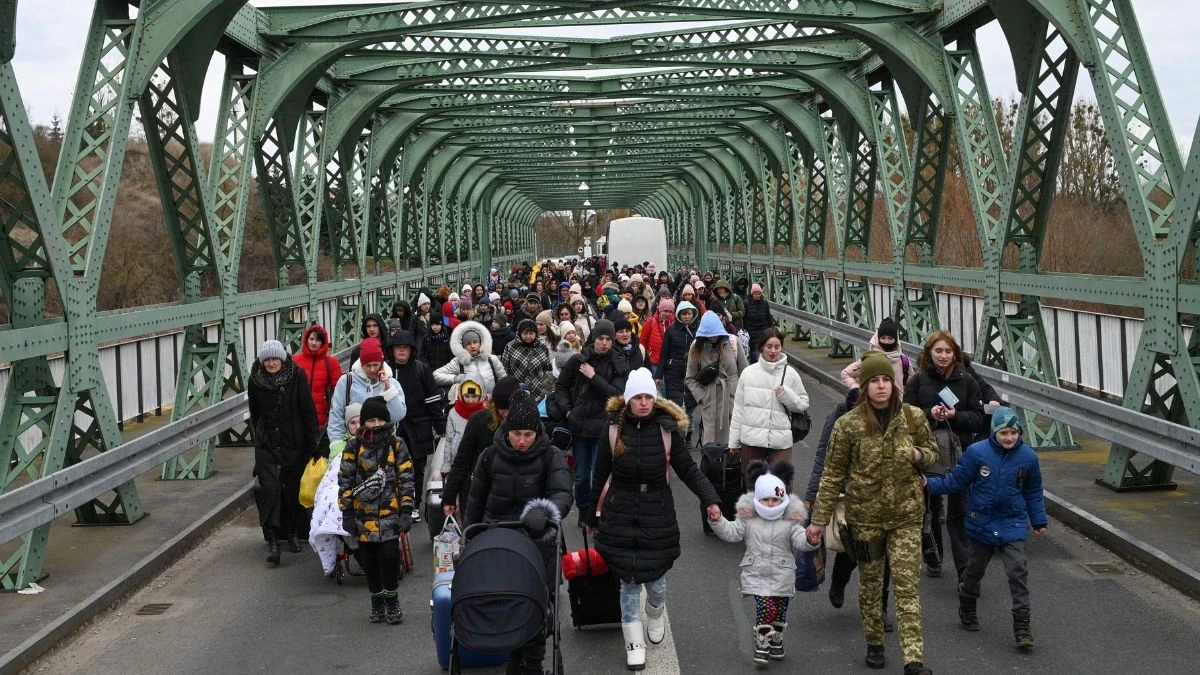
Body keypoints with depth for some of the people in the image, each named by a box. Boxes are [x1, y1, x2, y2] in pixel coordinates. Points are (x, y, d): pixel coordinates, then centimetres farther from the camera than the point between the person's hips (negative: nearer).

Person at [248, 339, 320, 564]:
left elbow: (308, 410, -7)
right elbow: (254, 413, 13)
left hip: (294, 443, -1)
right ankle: (272, 540, -12)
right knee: (269, 488, -11)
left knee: (293, 489, 8)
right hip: (266, 444, 1)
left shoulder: (297, 375, -9)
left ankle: (294, 533, 27)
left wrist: (313, 442, -8)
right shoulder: (256, 380, -1)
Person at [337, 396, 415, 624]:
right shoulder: (354, 447, 1)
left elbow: (406, 480, 1)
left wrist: (406, 510, -5)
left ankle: (391, 600, 9)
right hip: (364, 516, 2)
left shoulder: (397, 446, 1)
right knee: (369, 561, 8)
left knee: (389, 557, -9)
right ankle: (377, 602, 23)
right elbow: (345, 481, 4)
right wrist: (347, 513, 1)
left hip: (390, 514, -1)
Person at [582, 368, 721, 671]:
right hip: (620, 515, 0)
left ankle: (655, 617, 43)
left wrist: (710, 500, -17)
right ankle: (634, 644, 18)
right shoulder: (613, 429, -6)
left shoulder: (667, 429, -8)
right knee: (628, 580, 5)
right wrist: (591, 515, 9)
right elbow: (600, 475, 3)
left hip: (657, 513, 0)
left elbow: (688, 469, -4)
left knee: (655, 575, 9)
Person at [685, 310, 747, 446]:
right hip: (709, 404, 0)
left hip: (733, 400, 0)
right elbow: (691, 379, 5)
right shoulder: (697, 347, 1)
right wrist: (702, 398, -6)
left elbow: (744, 372, 5)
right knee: (710, 442, 0)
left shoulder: (733, 342, 0)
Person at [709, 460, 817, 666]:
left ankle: (776, 641, 36)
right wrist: (717, 521, -15)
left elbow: (800, 540, -15)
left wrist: (810, 540, -37)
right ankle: (761, 645, -2)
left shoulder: (791, 522, -4)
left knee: (780, 611, 11)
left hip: (782, 576, 1)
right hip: (757, 574, -1)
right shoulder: (748, 519, 1)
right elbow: (731, 533, 0)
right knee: (765, 607, -15)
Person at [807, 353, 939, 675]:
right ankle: (874, 644, 32)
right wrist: (819, 520, -4)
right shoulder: (848, 425, -8)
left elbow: (933, 452, 13)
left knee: (907, 586, -6)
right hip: (865, 515, 0)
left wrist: (918, 455, -12)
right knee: (870, 584, 13)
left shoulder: (913, 417, -3)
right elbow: (832, 474, -3)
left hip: (906, 514, 0)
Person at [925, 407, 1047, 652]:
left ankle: (1022, 624, -5)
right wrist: (929, 484, -14)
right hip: (982, 523, 0)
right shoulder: (977, 452, -13)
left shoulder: (1027, 457, -5)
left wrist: (1039, 520, 13)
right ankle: (967, 606, 42)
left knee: (1018, 570, -11)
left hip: (1013, 524, 0)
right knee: (976, 568, 16)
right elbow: (956, 481, -5)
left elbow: (1033, 492, 9)